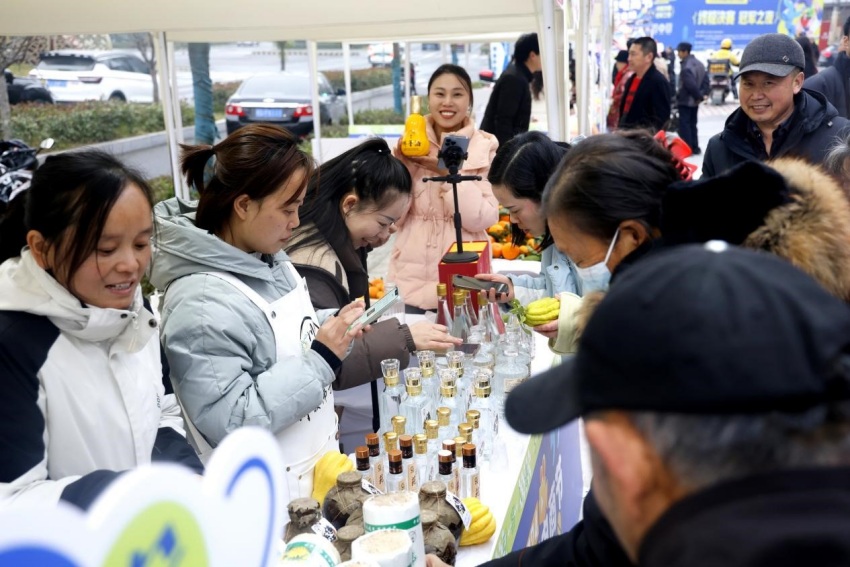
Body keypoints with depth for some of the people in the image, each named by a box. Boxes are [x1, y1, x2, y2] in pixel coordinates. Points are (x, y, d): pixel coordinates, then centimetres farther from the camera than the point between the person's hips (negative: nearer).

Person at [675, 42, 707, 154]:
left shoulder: (686, 67, -22)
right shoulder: (699, 63, 9)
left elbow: (690, 85, -25)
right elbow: (705, 80, 10)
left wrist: (698, 96, -11)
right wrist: (702, 94, 4)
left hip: (685, 101, -9)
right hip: (694, 101, 9)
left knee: (684, 125, -3)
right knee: (692, 124, 16)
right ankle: (695, 148, 19)